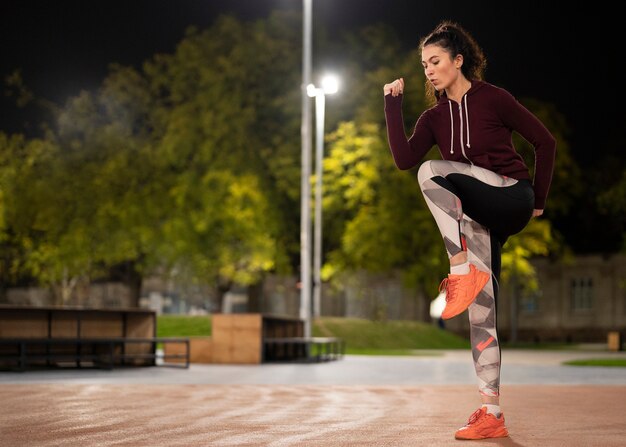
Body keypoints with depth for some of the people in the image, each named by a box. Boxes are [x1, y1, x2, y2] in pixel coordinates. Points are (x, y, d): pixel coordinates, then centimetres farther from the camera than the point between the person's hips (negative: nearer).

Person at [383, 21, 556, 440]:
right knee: (479, 310, -3)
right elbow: (404, 158, -5)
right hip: (476, 217, 6)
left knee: (432, 171, -27)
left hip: (510, 198, -6)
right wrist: (393, 105, -5)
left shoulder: (494, 98, -4)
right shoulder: (434, 117, 11)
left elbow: (545, 141, 0)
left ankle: (462, 269, -26)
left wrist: (540, 200, 3)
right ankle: (492, 415, -3)